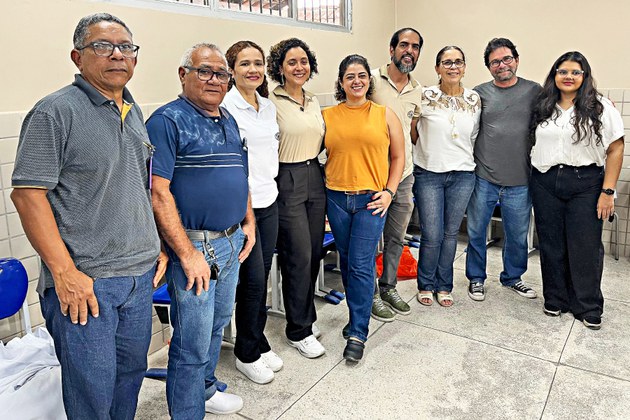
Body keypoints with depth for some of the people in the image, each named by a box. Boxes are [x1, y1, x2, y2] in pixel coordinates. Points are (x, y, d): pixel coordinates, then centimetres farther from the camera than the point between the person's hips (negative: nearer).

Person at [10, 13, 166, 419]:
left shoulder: (135, 113, 12)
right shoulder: (56, 111, -10)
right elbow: (27, 193, -14)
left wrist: (159, 248, 13)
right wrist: (65, 272, -18)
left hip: (141, 276, 7)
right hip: (83, 281, -6)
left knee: (132, 373, 19)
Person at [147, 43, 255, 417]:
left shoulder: (229, 121, 13)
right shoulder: (168, 120, -12)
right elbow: (158, 192, -19)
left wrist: (249, 222, 13)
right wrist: (187, 254, -21)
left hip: (233, 243, 8)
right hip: (195, 246, -8)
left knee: (217, 326, 23)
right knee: (193, 343, 3)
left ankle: (205, 387, 43)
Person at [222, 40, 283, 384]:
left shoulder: (269, 106, 12)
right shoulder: (225, 105, -12)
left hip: (268, 201, 7)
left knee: (262, 275, 14)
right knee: (253, 279, -1)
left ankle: (258, 343, 31)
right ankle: (247, 353, 20)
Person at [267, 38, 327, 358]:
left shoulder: (313, 101, 13)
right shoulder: (272, 102, -9)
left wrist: (316, 170, 17)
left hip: (315, 178, 7)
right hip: (287, 180, -7)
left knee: (314, 252, 11)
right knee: (299, 256, -4)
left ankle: (304, 316, 30)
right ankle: (298, 331, 12)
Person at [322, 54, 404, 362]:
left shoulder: (385, 115, 4)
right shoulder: (328, 116, 6)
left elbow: (398, 157, 7)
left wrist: (389, 191, -3)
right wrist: (323, 187, 0)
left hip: (371, 199, -2)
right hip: (337, 198, 3)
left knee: (361, 265, -5)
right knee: (346, 262, 12)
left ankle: (358, 333, 6)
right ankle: (358, 315, 32)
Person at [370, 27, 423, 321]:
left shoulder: (417, 90, 10)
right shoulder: (372, 79, -9)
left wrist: (410, 162, 14)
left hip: (404, 175, 6)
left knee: (396, 238, 16)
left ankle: (388, 287, 34)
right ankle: (372, 295, 21)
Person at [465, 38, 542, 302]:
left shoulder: (534, 91, 4)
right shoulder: (480, 93, 3)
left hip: (520, 182, 1)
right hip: (483, 178, 0)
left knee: (517, 236, 13)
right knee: (476, 232, 9)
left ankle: (512, 278, 35)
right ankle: (476, 279, 27)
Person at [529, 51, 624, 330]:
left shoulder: (600, 107, -2)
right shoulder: (542, 107, 9)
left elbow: (615, 149, -4)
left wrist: (607, 191, -9)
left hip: (585, 184, -3)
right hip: (545, 183, 3)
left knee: (585, 246, 1)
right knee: (551, 244, 8)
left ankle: (588, 307, 16)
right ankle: (555, 299, 23)